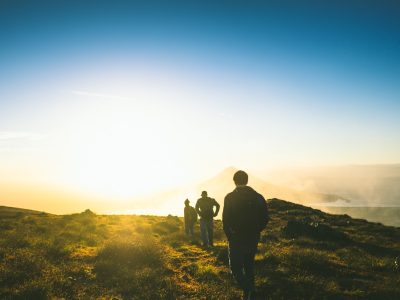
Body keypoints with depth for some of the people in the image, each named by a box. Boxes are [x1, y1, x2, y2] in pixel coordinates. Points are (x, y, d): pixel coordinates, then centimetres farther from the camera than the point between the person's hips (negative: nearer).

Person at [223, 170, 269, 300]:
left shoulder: (230, 197, -11)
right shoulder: (258, 197, -1)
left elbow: (225, 220, -12)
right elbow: (265, 219, 0)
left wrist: (229, 235, 3)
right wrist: (254, 231, 13)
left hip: (236, 239, -4)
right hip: (253, 239, 4)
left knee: (236, 267, 7)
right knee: (249, 266, 20)